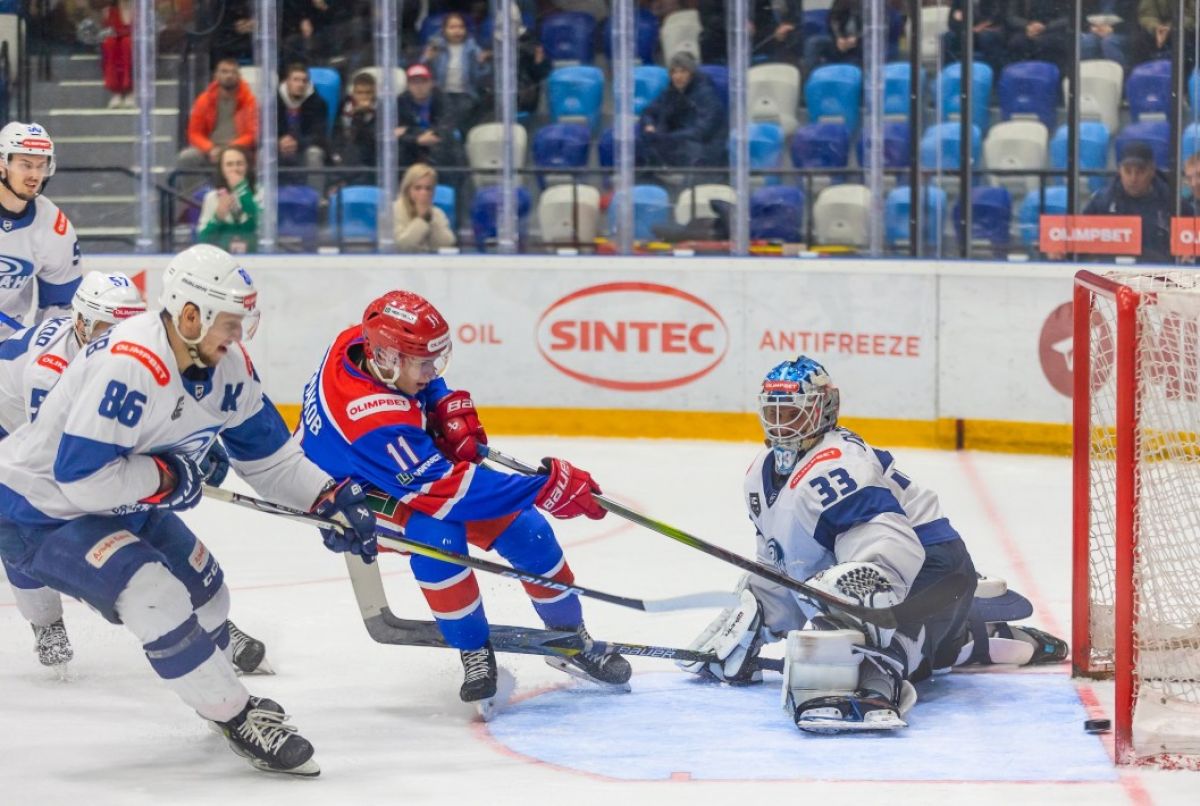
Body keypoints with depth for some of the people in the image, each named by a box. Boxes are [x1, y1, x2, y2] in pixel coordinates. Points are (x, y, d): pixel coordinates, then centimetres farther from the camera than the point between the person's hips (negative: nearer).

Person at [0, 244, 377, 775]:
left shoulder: (228, 366, -7)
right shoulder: (128, 365, -35)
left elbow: (267, 456, 5)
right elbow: (80, 478, -36)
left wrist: (330, 499, -9)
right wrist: (167, 476, -23)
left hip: (122, 505, 9)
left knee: (202, 589, 15)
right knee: (153, 592, -24)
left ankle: (218, 693, 42)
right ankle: (238, 719, -13)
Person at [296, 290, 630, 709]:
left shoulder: (366, 342, -19)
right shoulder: (373, 420, -40)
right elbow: (445, 488, -39)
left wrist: (452, 411, -11)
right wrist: (544, 488, -39)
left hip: (411, 465, 8)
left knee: (521, 527, -5)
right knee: (436, 534, -37)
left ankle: (569, 638, 13)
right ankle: (474, 651, -17)